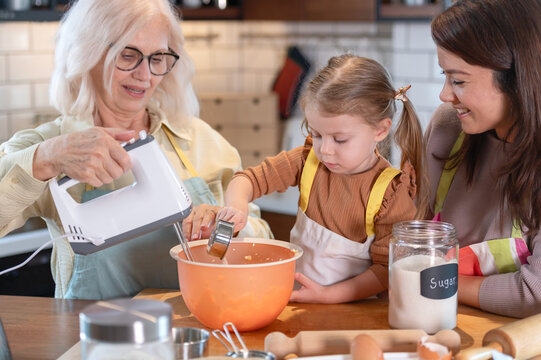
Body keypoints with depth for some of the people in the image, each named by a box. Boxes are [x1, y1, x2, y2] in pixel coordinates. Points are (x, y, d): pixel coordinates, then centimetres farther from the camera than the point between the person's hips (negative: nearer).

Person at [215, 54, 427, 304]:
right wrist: (237, 205, -20)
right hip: (296, 294, 3)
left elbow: (387, 268, -11)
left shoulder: (391, 193, -14)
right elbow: (250, 179, 3)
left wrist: (328, 295, -20)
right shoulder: (309, 160, -1)